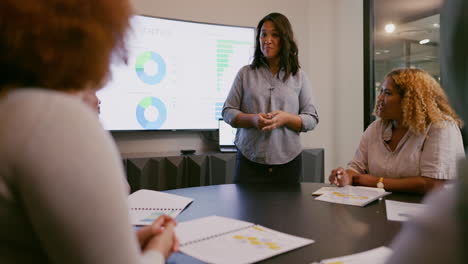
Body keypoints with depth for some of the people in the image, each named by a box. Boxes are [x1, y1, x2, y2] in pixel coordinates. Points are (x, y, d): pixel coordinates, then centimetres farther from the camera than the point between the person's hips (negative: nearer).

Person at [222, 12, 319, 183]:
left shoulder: (299, 76, 6)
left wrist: (286, 118, -15)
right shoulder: (245, 73, 6)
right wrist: (252, 119, -15)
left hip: (288, 162, 1)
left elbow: (312, 119, 4)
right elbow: (228, 112, 5)